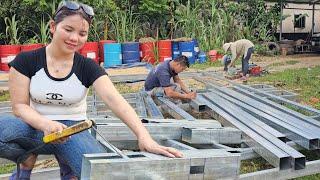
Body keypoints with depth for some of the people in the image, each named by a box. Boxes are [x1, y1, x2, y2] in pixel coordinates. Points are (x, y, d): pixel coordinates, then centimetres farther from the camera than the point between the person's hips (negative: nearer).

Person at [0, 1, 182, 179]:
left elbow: (115, 100, -20)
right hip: (36, 128, 0)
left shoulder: (88, 67, -6)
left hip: (72, 131, 0)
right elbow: (20, 106, -6)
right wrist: (46, 124, -28)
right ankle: (27, 160, -1)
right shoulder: (26, 61, -5)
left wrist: (144, 137, -35)